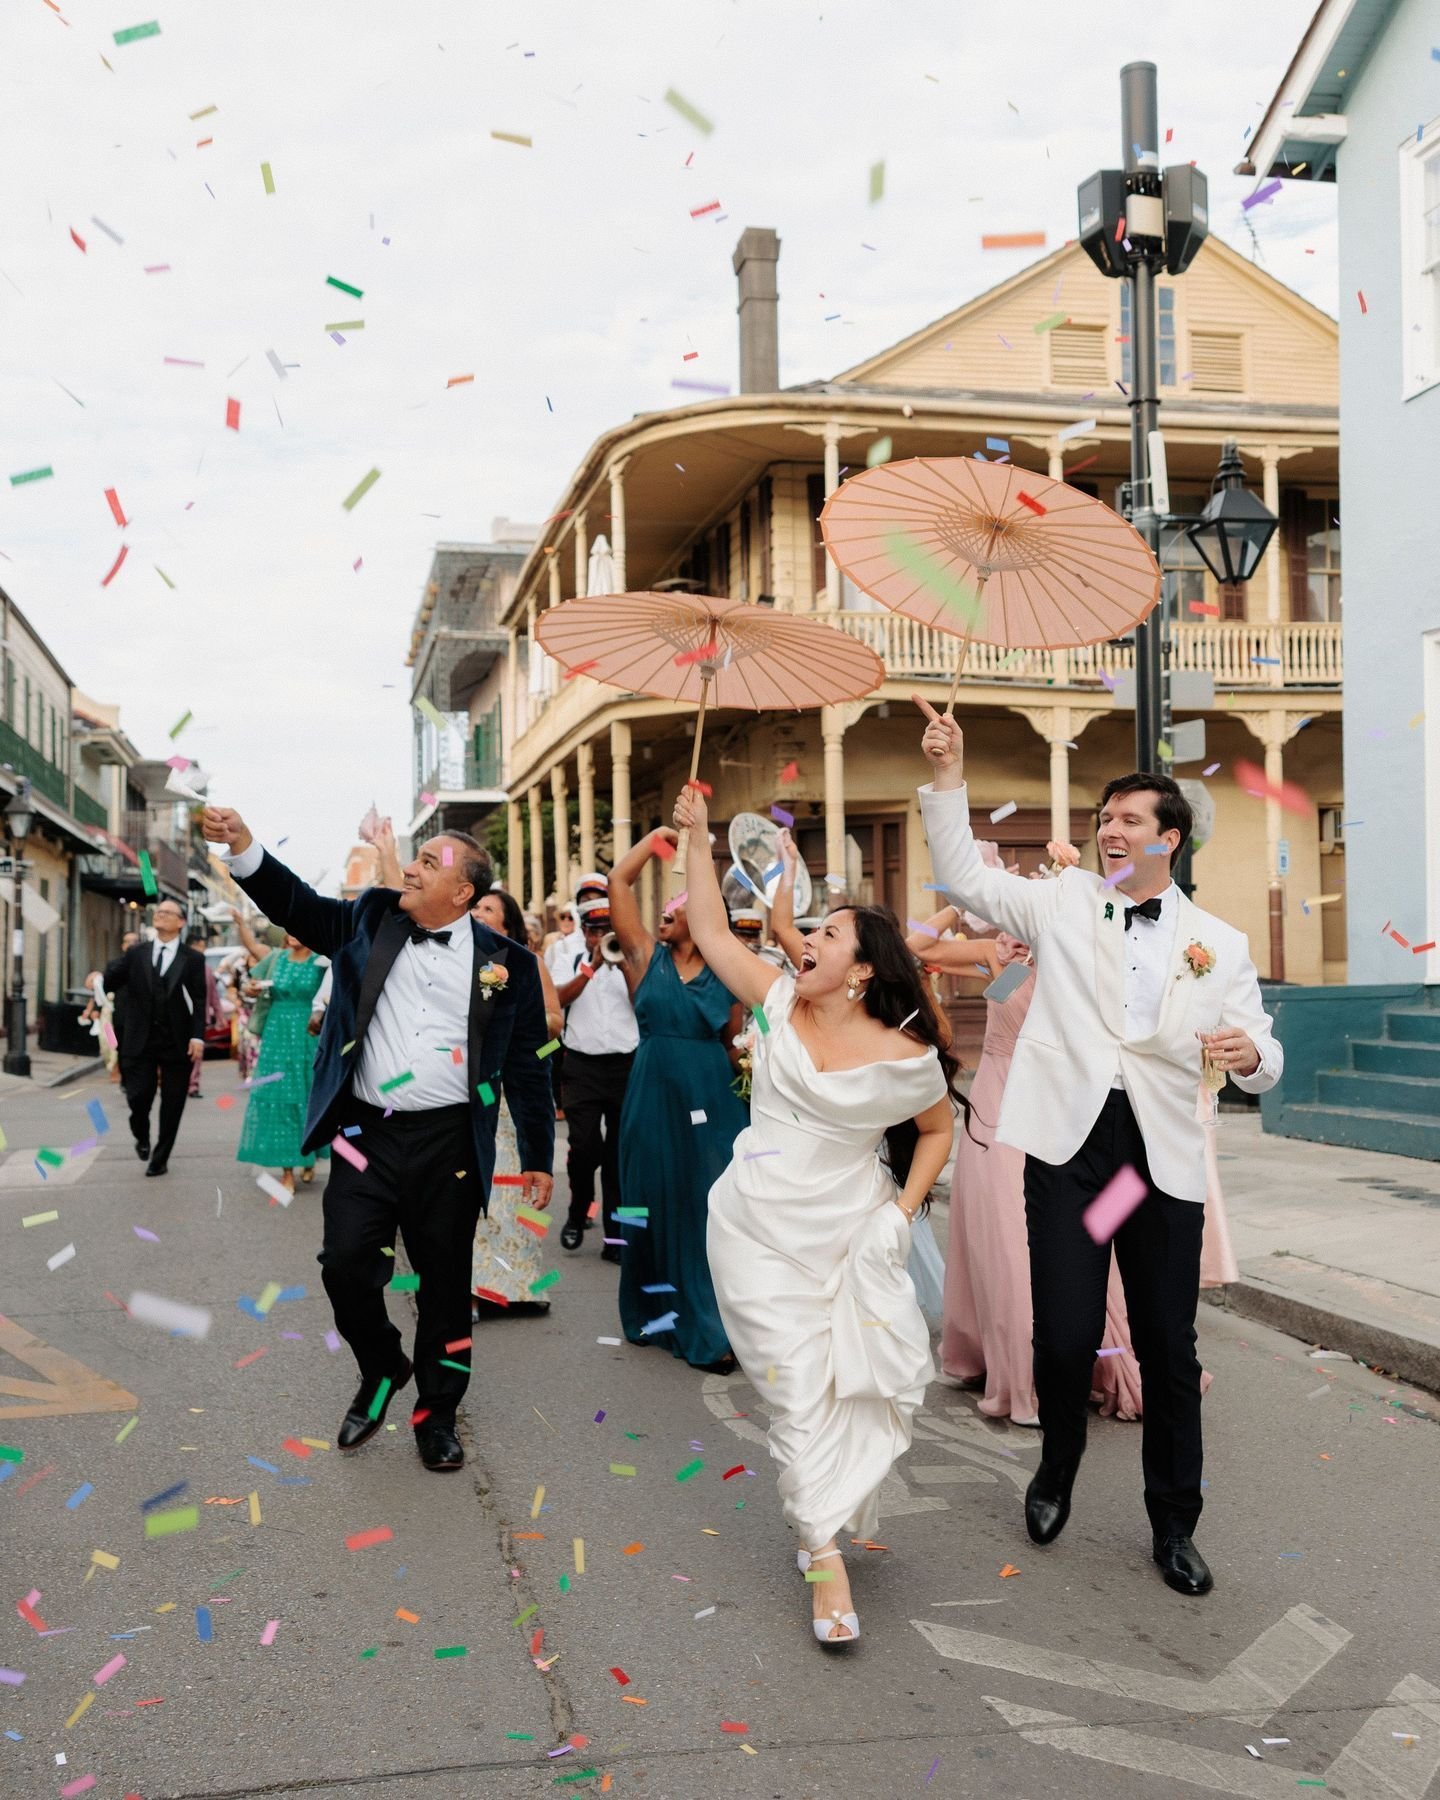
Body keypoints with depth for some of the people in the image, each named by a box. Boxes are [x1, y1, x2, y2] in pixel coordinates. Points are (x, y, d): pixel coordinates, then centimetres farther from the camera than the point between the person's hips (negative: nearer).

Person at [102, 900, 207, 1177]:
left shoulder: (193, 959, 2)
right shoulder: (135, 954, 8)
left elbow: (199, 1001, -2)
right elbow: (111, 981, 1)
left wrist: (198, 1036, -11)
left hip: (177, 1043, -1)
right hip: (140, 1040, 1)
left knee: (172, 1105, 4)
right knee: (138, 1097, -4)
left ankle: (160, 1159, 19)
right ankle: (142, 1138, 28)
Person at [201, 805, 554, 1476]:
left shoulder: (504, 962, 0)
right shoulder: (371, 920, 7)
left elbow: (526, 1064, 3)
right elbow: (299, 906, 2)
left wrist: (538, 1157, 5)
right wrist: (242, 845, -14)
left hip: (449, 1143, -1)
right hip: (367, 1133, 2)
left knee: (444, 1282, 8)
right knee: (346, 1264, -4)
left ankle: (436, 1414, 27)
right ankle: (382, 1370, 26)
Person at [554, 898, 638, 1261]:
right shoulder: (574, 963, 10)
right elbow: (560, 997, -9)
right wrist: (593, 966, -18)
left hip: (625, 1064, 0)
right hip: (582, 1065, 0)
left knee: (619, 1152, 3)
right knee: (584, 1146, -8)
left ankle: (615, 1234, 10)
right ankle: (577, 1214, 17)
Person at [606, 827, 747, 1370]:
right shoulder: (648, 957, 4)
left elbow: (738, 1039, 12)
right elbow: (618, 881, -1)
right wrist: (658, 835, 1)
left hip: (711, 1106, 0)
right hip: (655, 1102, 0)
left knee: (711, 1210, 1)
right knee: (659, 1207, 7)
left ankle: (711, 1328, 7)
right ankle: (659, 1312, 22)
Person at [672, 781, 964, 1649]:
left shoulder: (905, 1055, -10)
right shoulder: (782, 1002, -3)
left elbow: (938, 1129, 7)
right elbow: (713, 933, 1)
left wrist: (904, 1209, -2)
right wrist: (698, 841, -3)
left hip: (848, 1233, 0)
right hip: (760, 1227, 1)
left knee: (878, 1377, -2)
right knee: (800, 1389, -1)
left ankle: (827, 1510, 27)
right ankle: (827, 1561, 5)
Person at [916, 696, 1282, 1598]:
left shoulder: (1219, 943, 9)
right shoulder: (1063, 901, 9)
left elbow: (1263, 1060, 8)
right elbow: (965, 878, 4)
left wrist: (1249, 1053, -16)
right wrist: (950, 774, -4)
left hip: (1163, 1154, 1)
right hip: (1069, 1142, -1)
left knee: (1170, 1346, 6)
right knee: (1066, 1334, -3)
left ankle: (1174, 1525, 25)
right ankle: (1057, 1472, 28)